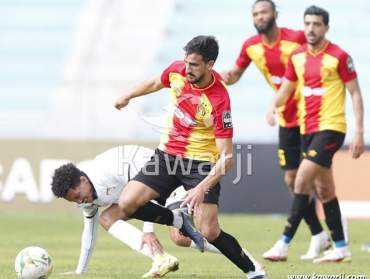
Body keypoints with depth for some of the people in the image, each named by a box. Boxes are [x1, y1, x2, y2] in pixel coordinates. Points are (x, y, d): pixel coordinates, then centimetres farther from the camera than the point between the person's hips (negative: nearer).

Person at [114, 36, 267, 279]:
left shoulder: (219, 101, -26)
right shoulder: (176, 71, -10)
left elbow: (227, 156, -26)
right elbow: (156, 84, 17)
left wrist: (202, 189, -36)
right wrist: (128, 96, 31)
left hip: (201, 163, -6)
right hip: (166, 155, 6)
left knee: (210, 233, -16)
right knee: (127, 204, -11)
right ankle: (180, 221, 13)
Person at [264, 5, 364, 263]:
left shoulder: (339, 56, -10)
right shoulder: (297, 57, 7)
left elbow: (355, 94, -7)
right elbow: (286, 88, 18)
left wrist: (359, 132, -12)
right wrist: (274, 104, -3)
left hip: (330, 128, -7)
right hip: (307, 129, 7)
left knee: (302, 182, -15)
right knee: (324, 190, 10)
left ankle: (284, 244, -12)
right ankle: (341, 249, 18)